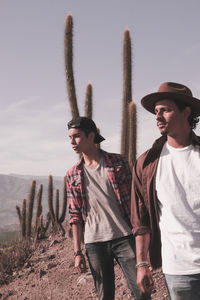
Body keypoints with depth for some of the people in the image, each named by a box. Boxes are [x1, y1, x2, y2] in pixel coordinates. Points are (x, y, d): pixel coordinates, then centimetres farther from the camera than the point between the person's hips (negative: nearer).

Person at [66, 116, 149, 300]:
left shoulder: (118, 163, 2)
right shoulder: (73, 175, 7)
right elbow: (75, 216, 8)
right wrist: (77, 252, 2)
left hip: (124, 238, -2)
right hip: (94, 243, 2)